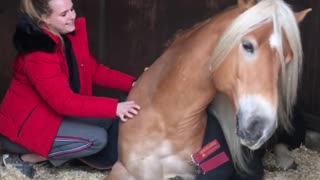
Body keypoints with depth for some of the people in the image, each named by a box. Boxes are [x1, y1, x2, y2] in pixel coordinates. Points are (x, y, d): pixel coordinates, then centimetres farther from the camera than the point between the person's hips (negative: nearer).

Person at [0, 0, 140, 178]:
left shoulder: (72, 34, -4)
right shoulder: (38, 54, -30)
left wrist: (131, 83, -13)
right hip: (26, 123, -9)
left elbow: (94, 70, 2)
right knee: (97, 139, -19)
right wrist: (114, 107, -41)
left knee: (113, 119, -3)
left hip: (56, 111, 9)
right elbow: (64, 102, -34)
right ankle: (23, 158, -7)